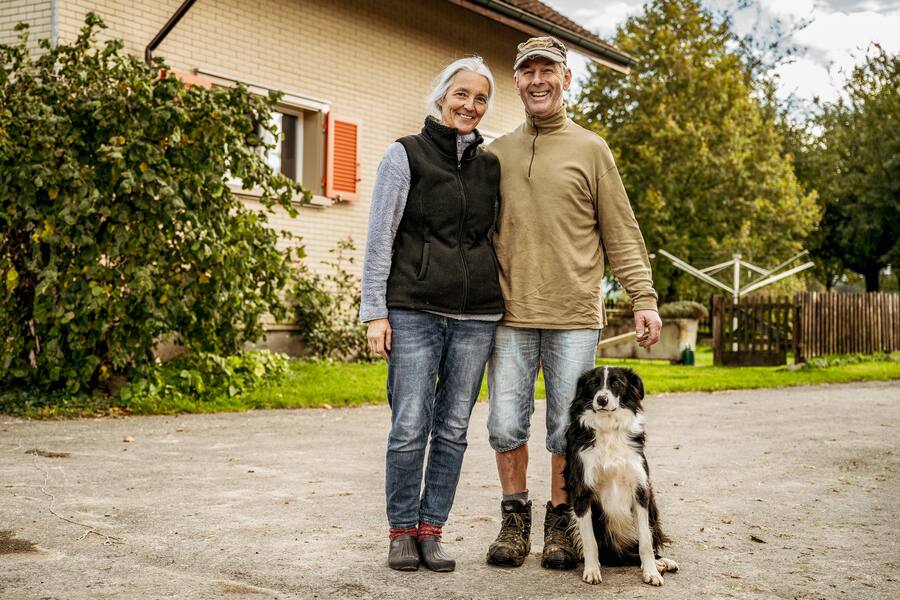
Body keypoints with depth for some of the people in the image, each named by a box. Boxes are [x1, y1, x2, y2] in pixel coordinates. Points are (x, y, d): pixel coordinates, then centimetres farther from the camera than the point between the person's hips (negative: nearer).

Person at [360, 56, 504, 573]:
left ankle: (431, 529, 15)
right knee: (410, 427, -4)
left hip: (476, 316, 4)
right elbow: (380, 237, -1)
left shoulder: (490, 166, 14)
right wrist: (376, 311, -7)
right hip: (415, 311, -4)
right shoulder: (406, 154, 2)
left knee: (454, 428, 5)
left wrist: (501, 306, 14)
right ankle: (402, 531, 11)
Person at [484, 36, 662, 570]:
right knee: (506, 425, 2)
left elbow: (622, 231, 5)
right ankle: (516, 519, 19)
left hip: (575, 316, -2)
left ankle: (560, 524, 18)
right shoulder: (497, 154, 12)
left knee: (567, 430, 3)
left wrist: (644, 297, -3)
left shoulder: (591, 149, 6)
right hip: (512, 315, 2)